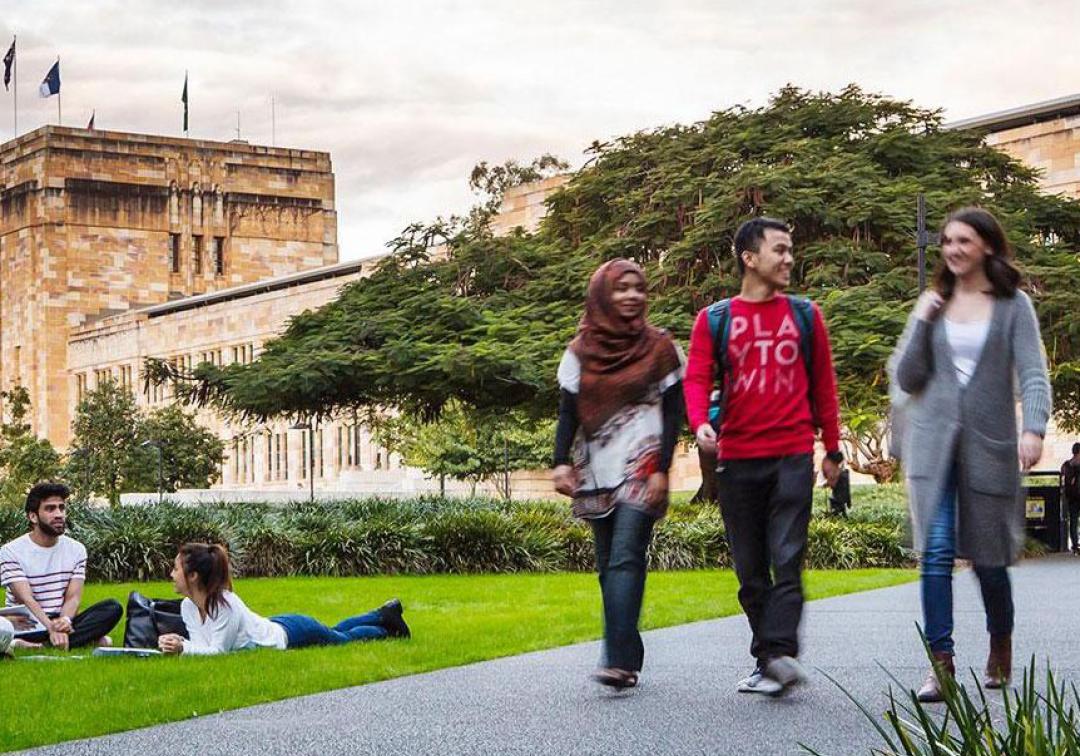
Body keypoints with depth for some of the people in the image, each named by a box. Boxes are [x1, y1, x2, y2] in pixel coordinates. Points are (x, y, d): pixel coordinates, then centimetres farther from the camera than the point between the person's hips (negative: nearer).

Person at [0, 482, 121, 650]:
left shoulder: (76, 549, 9)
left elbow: (73, 597, -2)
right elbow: (26, 599, -15)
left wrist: (64, 621, -26)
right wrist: (51, 627, -32)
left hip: (62, 621, 4)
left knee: (113, 607, -21)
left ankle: (38, 645, -33)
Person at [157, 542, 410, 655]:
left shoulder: (225, 604, -38)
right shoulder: (188, 607, -14)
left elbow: (218, 651, -34)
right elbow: (202, 645, -10)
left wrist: (183, 647, -44)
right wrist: (177, 644, -28)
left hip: (291, 633, -7)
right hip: (275, 627, 7)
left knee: (344, 638, 22)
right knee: (336, 632, 32)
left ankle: (387, 622, 47)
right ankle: (383, 614, 53)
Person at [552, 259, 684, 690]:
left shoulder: (659, 347, 4)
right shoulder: (580, 351, 10)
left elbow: (673, 414, 1)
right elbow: (568, 414, 8)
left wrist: (661, 470, -8)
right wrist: (561, 463, -6)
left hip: (641, 470, -4)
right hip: (596, 472, 4)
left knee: (625, 560, -17)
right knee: (608, 567, 4)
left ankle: (620, 661, -25)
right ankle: (627, 656, 10)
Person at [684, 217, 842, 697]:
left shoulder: (805, 316, 10)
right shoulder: (713, 320, 8)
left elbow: (823, 384, 13)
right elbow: (697, 378, -1)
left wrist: (832, 450, 13)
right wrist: (700, 423, -21)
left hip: (793, 456, -1)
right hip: (736, 459, 1)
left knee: (786, 560, -12)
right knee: (751, 569, 6)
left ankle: (779, 653, -18)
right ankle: (768, 660, 14)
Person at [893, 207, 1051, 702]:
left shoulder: (1012, 306, 3)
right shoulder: (933, 305, 11)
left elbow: (1032, 373, -7)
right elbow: (907, 379, 9)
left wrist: (1034, 429, -23)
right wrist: (920, 323, -4)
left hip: (989, 444, -2)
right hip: (933, 443, 2)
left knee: (988, 556, 7)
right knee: (936, 552, -11)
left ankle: (1001, 646, 32)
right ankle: (940, 664, -10)